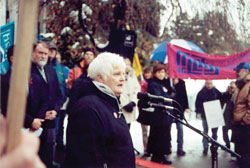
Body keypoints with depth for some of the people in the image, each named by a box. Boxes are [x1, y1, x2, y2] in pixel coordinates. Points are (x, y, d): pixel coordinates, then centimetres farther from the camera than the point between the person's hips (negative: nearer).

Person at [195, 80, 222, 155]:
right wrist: (199, 111, -9)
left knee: (214, 131, 8)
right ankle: (205, 147, 6)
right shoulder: (201, 93, -4)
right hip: (205, 115, -2)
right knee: (205, 131, 1)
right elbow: (197, 103, 0)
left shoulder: (216, 92, 1)